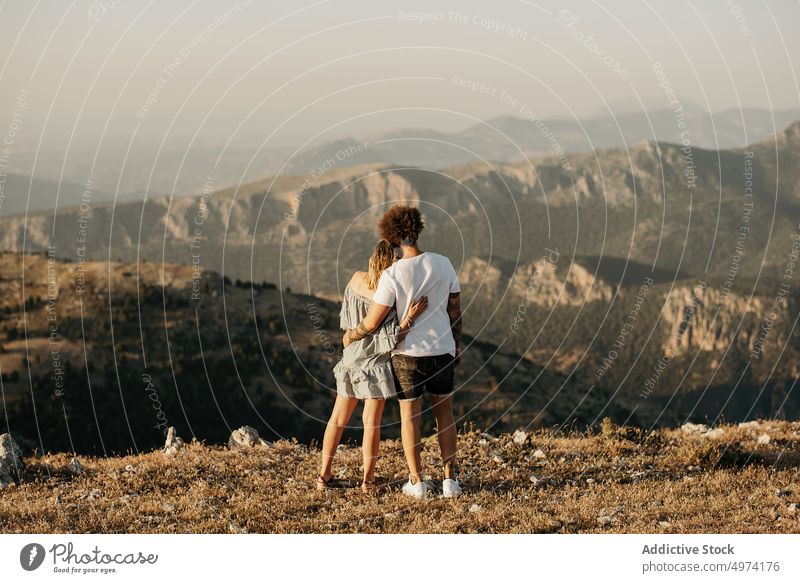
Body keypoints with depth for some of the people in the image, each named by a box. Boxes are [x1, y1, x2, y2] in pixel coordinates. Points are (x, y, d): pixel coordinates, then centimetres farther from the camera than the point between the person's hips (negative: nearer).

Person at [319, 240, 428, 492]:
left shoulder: (356, 279, -7)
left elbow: (345, 320, 4)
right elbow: (389, 341, -23)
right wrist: (409, 318, -31)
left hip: (351, 357, 5)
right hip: (376, 365, -5)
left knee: (339, 418, 14)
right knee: (371, 422, 4)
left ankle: (324, 474, 18)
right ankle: (368, 480, 9)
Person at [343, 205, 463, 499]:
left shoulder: (393, 274, -17)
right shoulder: (443, 264, -5)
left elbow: (372, 322, -13)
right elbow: (455, 308, 4)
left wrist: (351, 335, 8)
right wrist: (456, 345, 18)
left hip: (408, 353, -3)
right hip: (442, 350, 3)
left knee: (409, 415, 10)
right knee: (444, 413, 15)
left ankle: (416, 482, 13)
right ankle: (450, 480, 13)